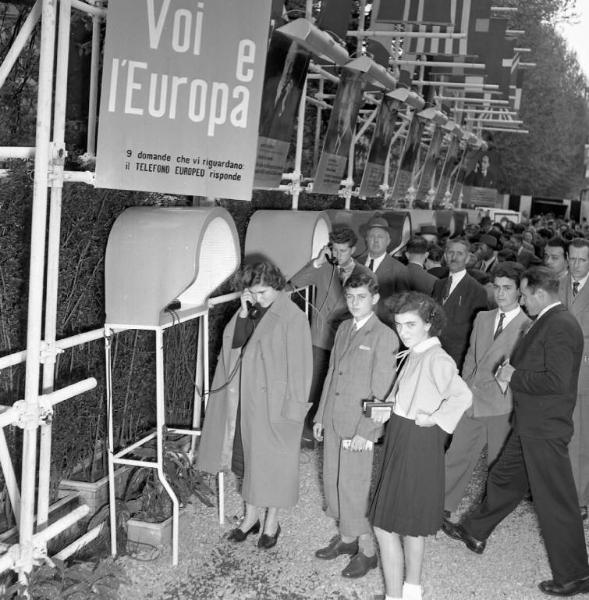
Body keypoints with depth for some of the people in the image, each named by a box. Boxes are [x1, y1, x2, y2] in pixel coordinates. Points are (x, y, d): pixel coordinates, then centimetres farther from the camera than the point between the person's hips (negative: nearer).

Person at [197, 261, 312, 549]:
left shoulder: (292, 318, -15)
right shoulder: (254, 311, 6)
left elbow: (298, 366, -15)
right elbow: (234, 343, 0)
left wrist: (293, 407, -15)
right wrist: (243, 312, -11)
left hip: (273, 401, -6)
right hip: (244, 398, 6)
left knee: (270, 460, 7)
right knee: (245, 456, 15)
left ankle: (272, 522, 25)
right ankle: (251, 516, 32)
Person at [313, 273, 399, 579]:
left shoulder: (384, 336, -13)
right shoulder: (343, 328, 10)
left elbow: (382, 390, -15)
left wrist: (366, 431, -17)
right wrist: (320, 415, 15)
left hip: (359, 427, -7)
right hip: (333, 421, 7)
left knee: (353, 487, -2)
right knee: (333, 482, 14)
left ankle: (367, 550, 16)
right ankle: (347, 538, 33)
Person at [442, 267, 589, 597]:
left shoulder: (561, 325, -21)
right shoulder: (548, 321, 9)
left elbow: (556, 381, -27)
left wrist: (514, 376, -16)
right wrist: (514, 369, 0)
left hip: (545, 430, -10)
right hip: (531, 425, 10)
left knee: (556, 502, 1)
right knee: (504, 479, 24)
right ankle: (475, 532, 42)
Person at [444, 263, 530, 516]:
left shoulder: (528, 327, -7)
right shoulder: (482, 318, 12)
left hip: (503, 406, -5)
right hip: (472, 401, 5)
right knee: (456, 455, 8)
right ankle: (443, 507, 19)